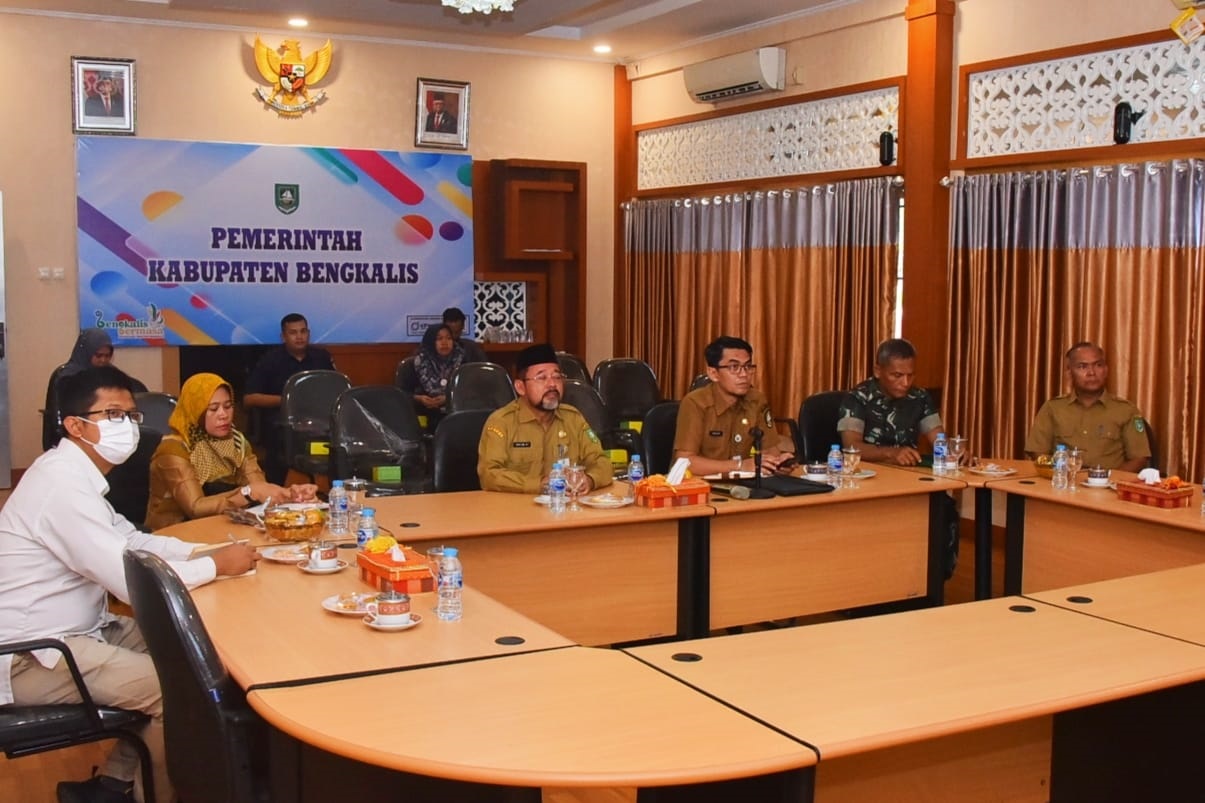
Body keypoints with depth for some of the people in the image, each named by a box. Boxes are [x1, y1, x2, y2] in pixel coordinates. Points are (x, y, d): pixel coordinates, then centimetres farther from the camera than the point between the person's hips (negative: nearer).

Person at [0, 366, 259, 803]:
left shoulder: (74, 472, 9)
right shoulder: (64, 484, -24)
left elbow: (129, 540, 15)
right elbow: (131, 580, -26)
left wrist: (207, 550, 0)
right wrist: (217, 565, -13)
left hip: (62, 632, 11)